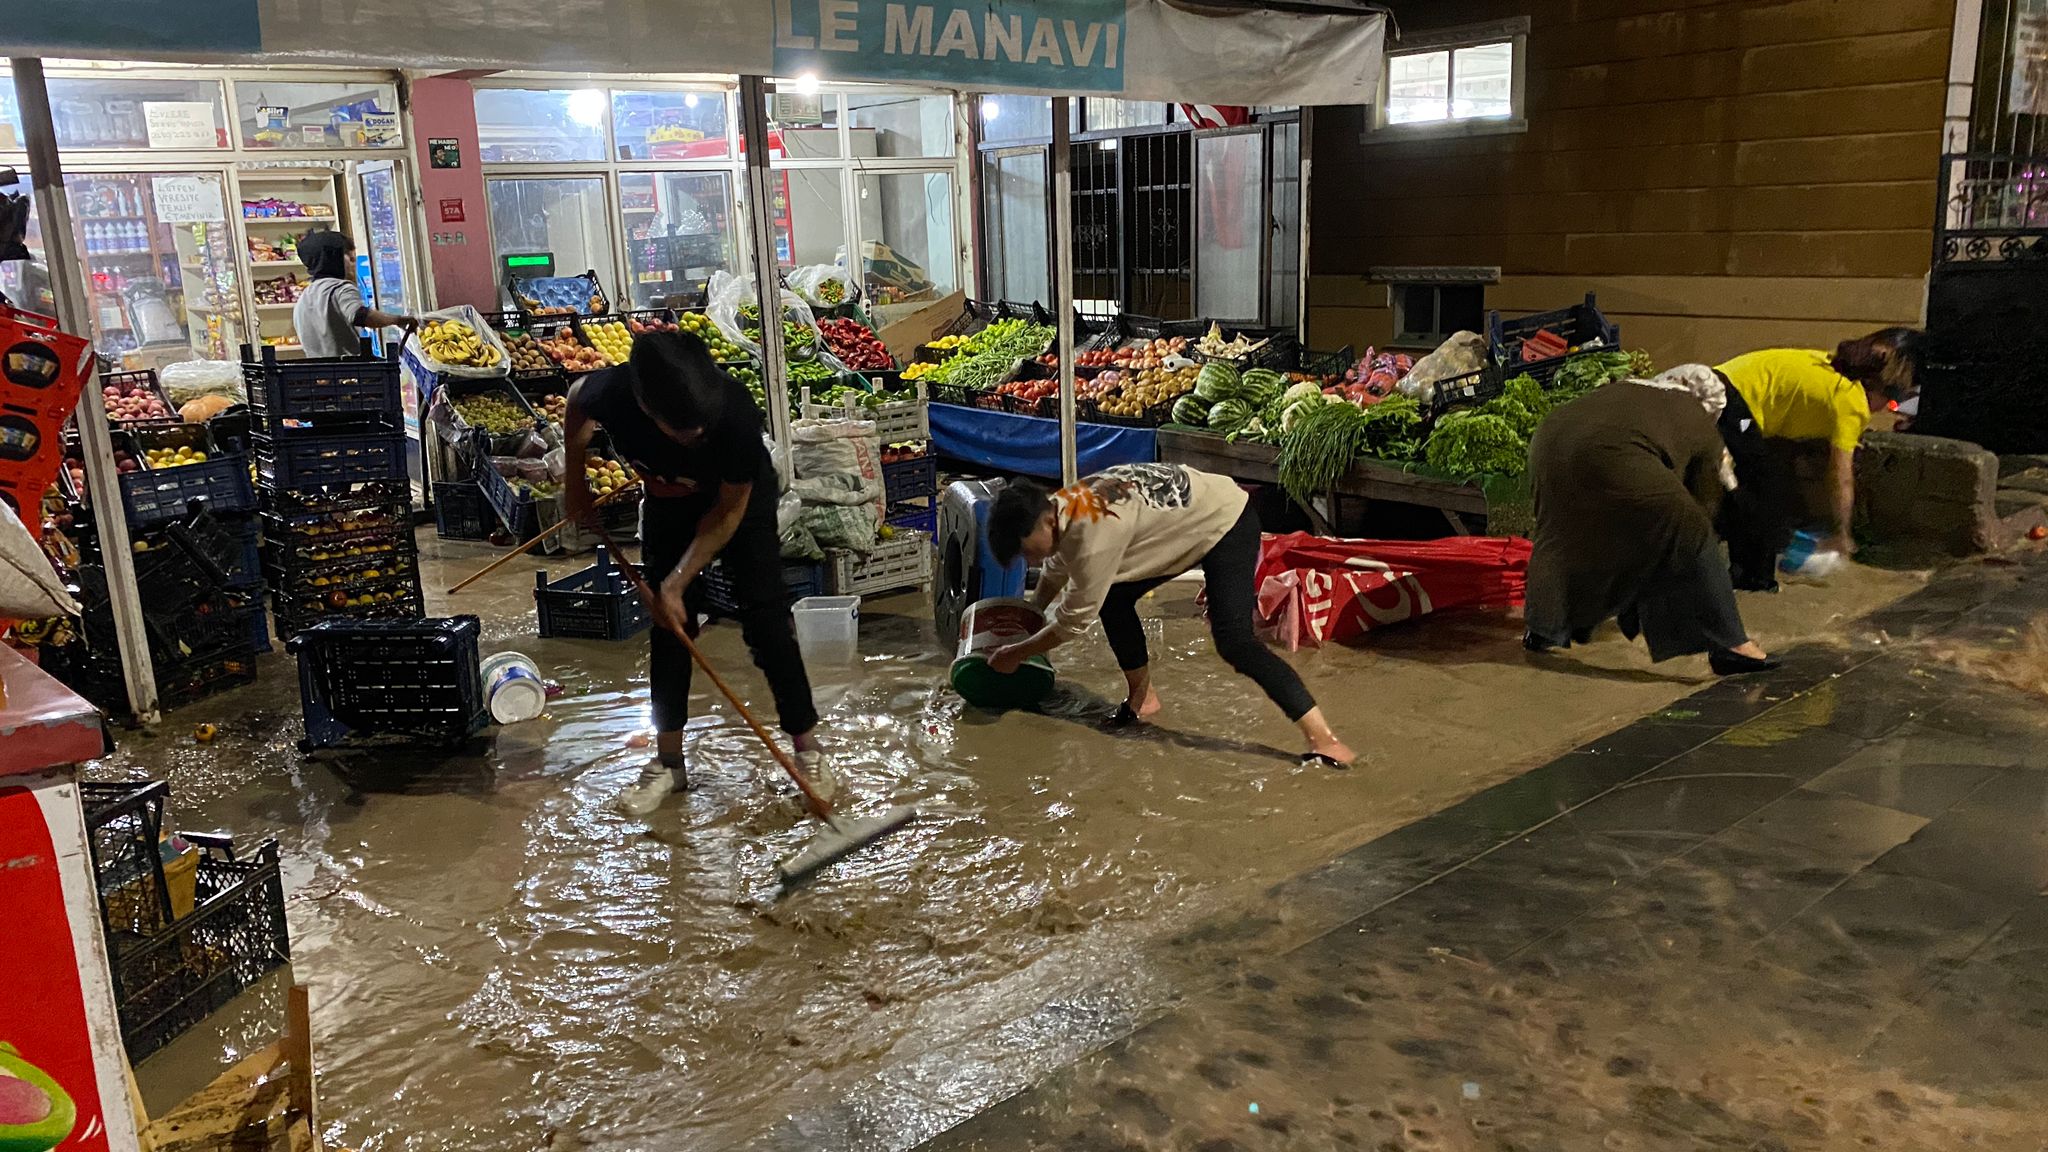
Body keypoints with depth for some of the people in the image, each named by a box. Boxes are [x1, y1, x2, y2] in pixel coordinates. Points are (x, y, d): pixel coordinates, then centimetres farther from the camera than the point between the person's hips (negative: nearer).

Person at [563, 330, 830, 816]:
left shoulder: (735, 410, -41)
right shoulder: (611, 391, -35)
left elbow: (728, 511, -25)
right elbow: (577, 400, -6)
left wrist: (676, 582, -24)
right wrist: (575, 483, -1)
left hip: (740, 499, -3)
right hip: (668, 503, 3)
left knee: (765, 617, -9)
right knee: (667, 625, 3)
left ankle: (808, 747, 3)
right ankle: (668, 760, 14)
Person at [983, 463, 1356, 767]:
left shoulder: (1095, 531, -33)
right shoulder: (1064, 507, -5)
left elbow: (1075, 618, -23)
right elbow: (1056, 571, 19)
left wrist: (1017, 653, -11)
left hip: (1227, 522, -10)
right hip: (1191, 519, 10)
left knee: (1233, 640, -21)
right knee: (1114, 597, 5)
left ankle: (1323, 739, -23)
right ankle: (1142, 697, 22)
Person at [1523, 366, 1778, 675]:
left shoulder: (1628, 388, 38)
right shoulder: (1702, 428, 24)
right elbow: (1703, 506, 27)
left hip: (1550, 441, 6)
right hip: (1607, 454, -6)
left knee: (1561, 535, 28)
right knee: (1689, 532, 4)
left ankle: (1543, 631, 38)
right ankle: (1730, 645, 2)